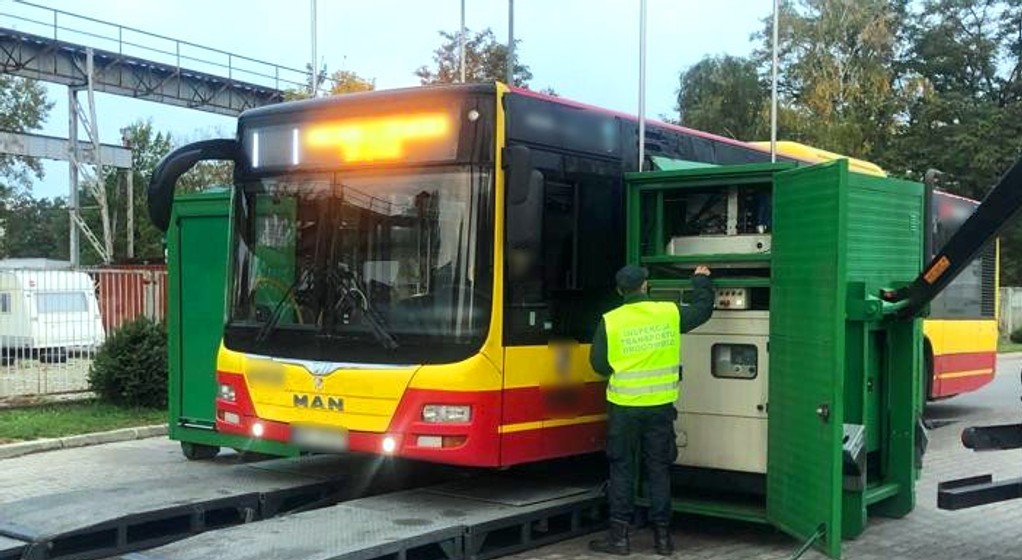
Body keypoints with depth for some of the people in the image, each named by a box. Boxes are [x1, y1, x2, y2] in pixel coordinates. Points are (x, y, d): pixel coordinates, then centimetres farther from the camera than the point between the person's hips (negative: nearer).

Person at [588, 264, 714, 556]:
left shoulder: (610, 321, -9)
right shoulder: (670, 313, -3)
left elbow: (598, 363, -4)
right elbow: (703, 309, 15)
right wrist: (702, 280, 33)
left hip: (624, 406, -2)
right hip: (661, 406, 2)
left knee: (622, 469, 7)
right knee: (658, 469, 11)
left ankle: (619, 535, 8)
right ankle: (662, 535, 16)